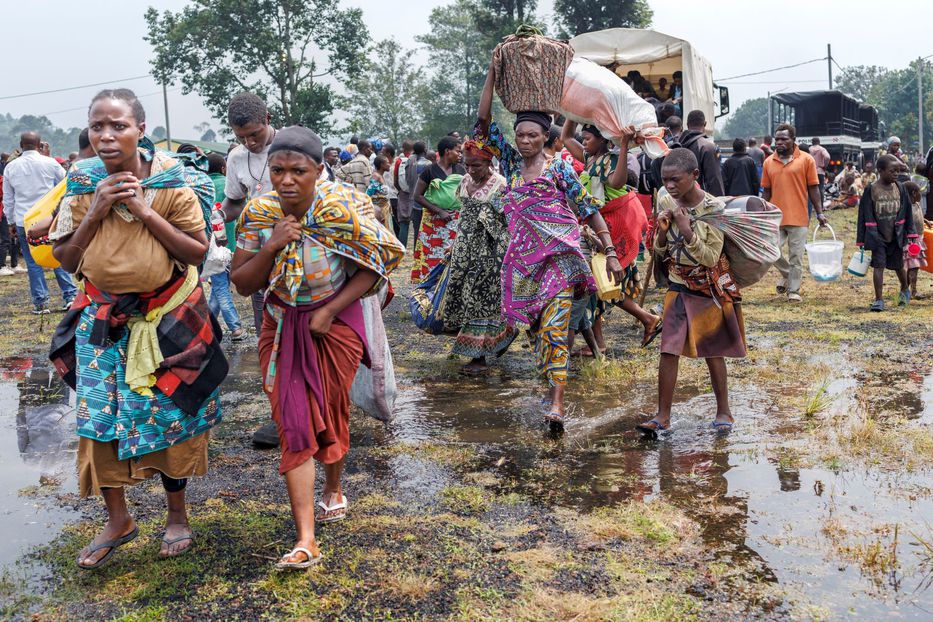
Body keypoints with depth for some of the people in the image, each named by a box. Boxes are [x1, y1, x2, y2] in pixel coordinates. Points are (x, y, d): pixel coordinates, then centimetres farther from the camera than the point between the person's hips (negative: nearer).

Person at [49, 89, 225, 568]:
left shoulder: (170, 184, -10)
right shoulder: (82, 184, -4)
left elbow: (198, 251, -12)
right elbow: (66, 260, -1)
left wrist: (145, 212, -20)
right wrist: (97, 212, -15)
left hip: (167, 318, -2)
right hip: (103, 320, 2)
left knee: (169, 418, 6)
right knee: (98, 417, 2)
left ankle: (177, 515, 26)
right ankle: (118, 519, 21)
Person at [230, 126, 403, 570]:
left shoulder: (343, 208, -16)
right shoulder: (258, 215, -8)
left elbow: (373, 266, -12)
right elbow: (243, 285, -5)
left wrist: (329, 312, -17)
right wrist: (271, 247, -22)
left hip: (335, 324, -1)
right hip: (282, 329, 1)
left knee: (332, 413, 15)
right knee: (293, 425, -5)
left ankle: (333, 490, 44)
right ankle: (305, 541, -5)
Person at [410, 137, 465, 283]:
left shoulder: (460, 169, 7)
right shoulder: (430, 170, -5)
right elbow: (417, 196, -6)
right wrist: (439, 211, -12)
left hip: (456, 220, 3)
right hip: (434, 222, -3)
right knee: (432, 256, -3)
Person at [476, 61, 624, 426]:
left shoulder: (559, 169, -1)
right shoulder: (511, 162, 10)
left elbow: (589, 210, -1)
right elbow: (484, 123, 5)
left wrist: (610, 252, -7)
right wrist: (493, 74, 3)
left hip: (559, 256, -5)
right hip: (523, 258, 5)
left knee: (554, 325, -13)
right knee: (535, 325, 10)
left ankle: (557, 401, -16)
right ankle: (552, 380, 28)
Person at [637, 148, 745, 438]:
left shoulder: (714, 208, -16)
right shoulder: (666, 202, -2)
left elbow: (711, 258, -19)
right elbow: (659, 252, 4)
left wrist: (687, 231, -27)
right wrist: (662, 231, -16)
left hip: (710, 287, -3)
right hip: (679, 285, 3)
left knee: (712, 351, 7)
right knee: (669, 350, -4)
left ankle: (724, 412, 23)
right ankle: (663, 416, 3)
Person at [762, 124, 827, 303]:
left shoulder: (806, 160, -1)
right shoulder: (768, 162, 7)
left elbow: (813, 188, 2)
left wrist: (819, 213, -3)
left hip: (798, 217, -3)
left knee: (796, 256, 1)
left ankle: (794, 291, 12)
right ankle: (787, 274, 27)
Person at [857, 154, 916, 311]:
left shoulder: (900, 189, 2)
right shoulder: (871, 190, -6)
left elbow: (907, 212, 7)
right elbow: (864, 215, -3)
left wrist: (910, 234, 3)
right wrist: (861, 239, -3)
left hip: (897, 236, 3)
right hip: (878, 236, -2)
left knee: (898, 266, 15)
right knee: (878, 266, -6)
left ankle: (905, 290, 42)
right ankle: (879, 300, 0)